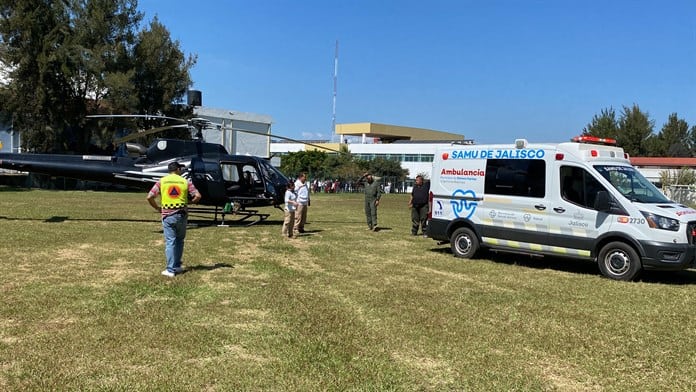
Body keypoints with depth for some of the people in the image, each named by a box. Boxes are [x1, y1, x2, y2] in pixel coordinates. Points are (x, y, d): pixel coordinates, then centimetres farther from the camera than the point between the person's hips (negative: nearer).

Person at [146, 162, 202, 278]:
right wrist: (189, 202, 13)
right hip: (181, 215, 1)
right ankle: (177, 266, 20)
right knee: (179, 241, 17)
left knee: (170, 242, 1)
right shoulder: (185, 182, 4)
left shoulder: (162, 181, 4)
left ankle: (171, 270, 0)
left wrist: (157, 208, 10)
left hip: (167, 215, -1)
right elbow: (197, 196, -4)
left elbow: (150, 197, -4)